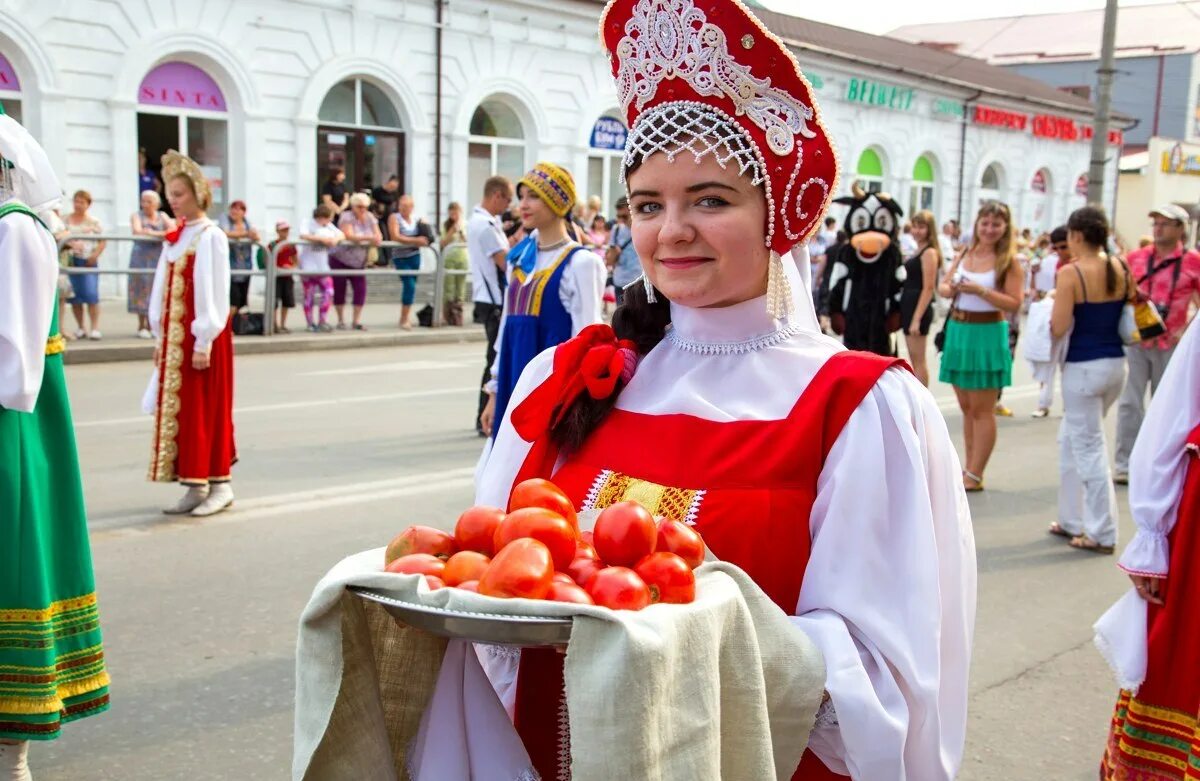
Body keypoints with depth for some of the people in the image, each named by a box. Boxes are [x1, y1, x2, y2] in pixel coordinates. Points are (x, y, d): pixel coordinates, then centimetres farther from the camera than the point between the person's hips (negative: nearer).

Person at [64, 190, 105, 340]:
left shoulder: (93, 222, 8)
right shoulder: (66, 220, 9)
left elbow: (103, 241, 6)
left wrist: (95, 255, -7)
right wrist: (71, 244, -17)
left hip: (88, 261, -1)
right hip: (71, 260, 1)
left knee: (91, 294, -11)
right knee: (75, 295, 2)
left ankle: (95, 328, -6)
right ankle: (80, 328, 13)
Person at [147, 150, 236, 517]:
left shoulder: (210, 237, -10)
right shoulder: (175, 238, 12)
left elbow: (214, 293, -13)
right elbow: (164, 290, 15)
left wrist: (204, 341, -16)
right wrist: (160, 336, 12)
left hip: (201, 336, -8)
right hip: (175, 335, 8)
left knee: (206, 408, -3)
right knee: (179, 409, 8)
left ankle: (220, 485, 6)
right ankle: (196, 487, 14)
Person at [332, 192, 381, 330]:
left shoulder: (370, 217, 2)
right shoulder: (347, 217, -15)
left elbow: (378, 235, -3)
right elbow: (349, 236, -28)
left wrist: (377, 240, -28)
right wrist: (368, 238, -39)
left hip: (358, 261, 4)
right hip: (340, 259, -4)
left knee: (361, 290, -6)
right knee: (339, 290, 2)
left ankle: (356, 321, 2)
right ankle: (341, 321, 14)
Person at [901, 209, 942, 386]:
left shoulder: (929, 252, -12)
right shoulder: (917, 251, 15)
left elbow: (928, 288, -17)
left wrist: (917, 318, -21)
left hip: (919, 309, -9)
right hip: (908, 306, 9)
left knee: (918, 359, -4)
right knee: (915, 359, 13)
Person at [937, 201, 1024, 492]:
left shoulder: (1008, 260, -7)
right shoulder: (965, 253, 9)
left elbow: (1015, 303, -13)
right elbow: (942, 285, 13)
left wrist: (981, 291, -23)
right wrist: (951, 289, -10)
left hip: (987, 334, -6)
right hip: (957, 330, 6)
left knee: (982, 410, 0)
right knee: (966, 408, 12)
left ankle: (974, 476, 4)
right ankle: (969, 468, 21)